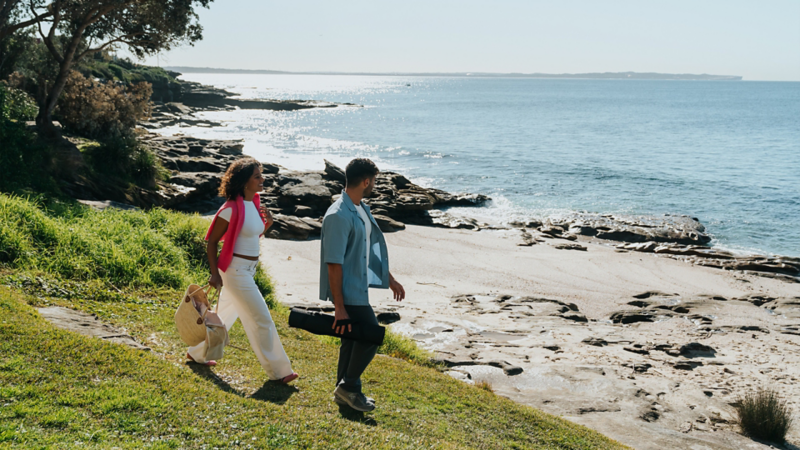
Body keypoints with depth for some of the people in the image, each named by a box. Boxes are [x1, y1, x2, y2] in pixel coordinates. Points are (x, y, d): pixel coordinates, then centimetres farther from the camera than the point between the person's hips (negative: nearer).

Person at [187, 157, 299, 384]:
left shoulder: (254, 203, 7)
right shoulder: (232, 209, -19)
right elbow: (212, 241, -13)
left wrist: (268, 222, 0)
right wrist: (214, 273, -16)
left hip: (248, 270, 9)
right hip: (235, 270, -9)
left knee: (226, 314, 20)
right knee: (261, 319, -3)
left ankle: (197, 353, 37)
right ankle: (277, 371, 6)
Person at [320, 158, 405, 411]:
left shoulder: (361, 210, 10)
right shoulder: (339, 216, -22)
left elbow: (372, 248, 22)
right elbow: (333, 264, -23)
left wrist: (389, 279, 25)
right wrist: (339, 308, -24)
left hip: (359, 288, 10)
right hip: (347, 291, -10)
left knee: (353, 340, 15)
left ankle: (345, 391, 27)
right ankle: (348, 387, 8)